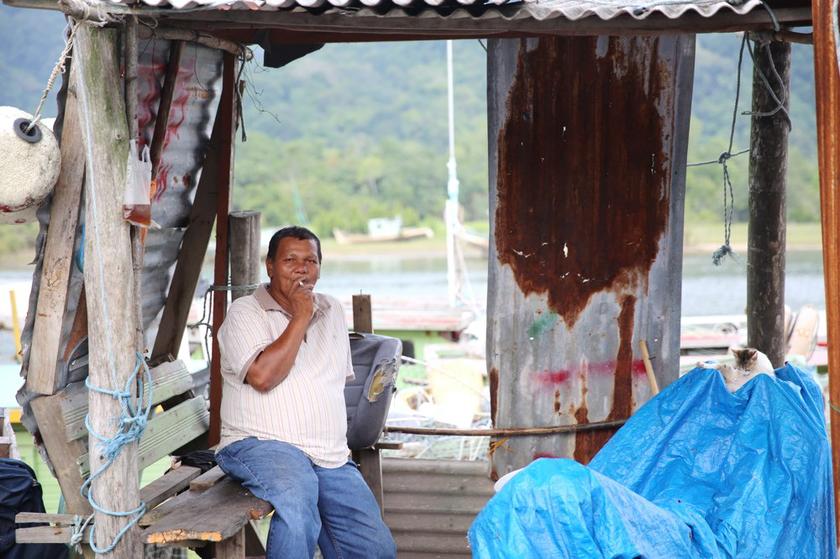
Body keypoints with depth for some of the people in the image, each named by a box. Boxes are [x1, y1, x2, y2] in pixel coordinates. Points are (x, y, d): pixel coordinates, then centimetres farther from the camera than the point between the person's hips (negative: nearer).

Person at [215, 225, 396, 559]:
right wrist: (301, 318, -9)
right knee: (297, 495, -40)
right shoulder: (245, 313, 0)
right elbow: (263, 377, -17)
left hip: (332, 457, 6)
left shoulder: (332, 312, 19)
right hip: (260, 444, -6)